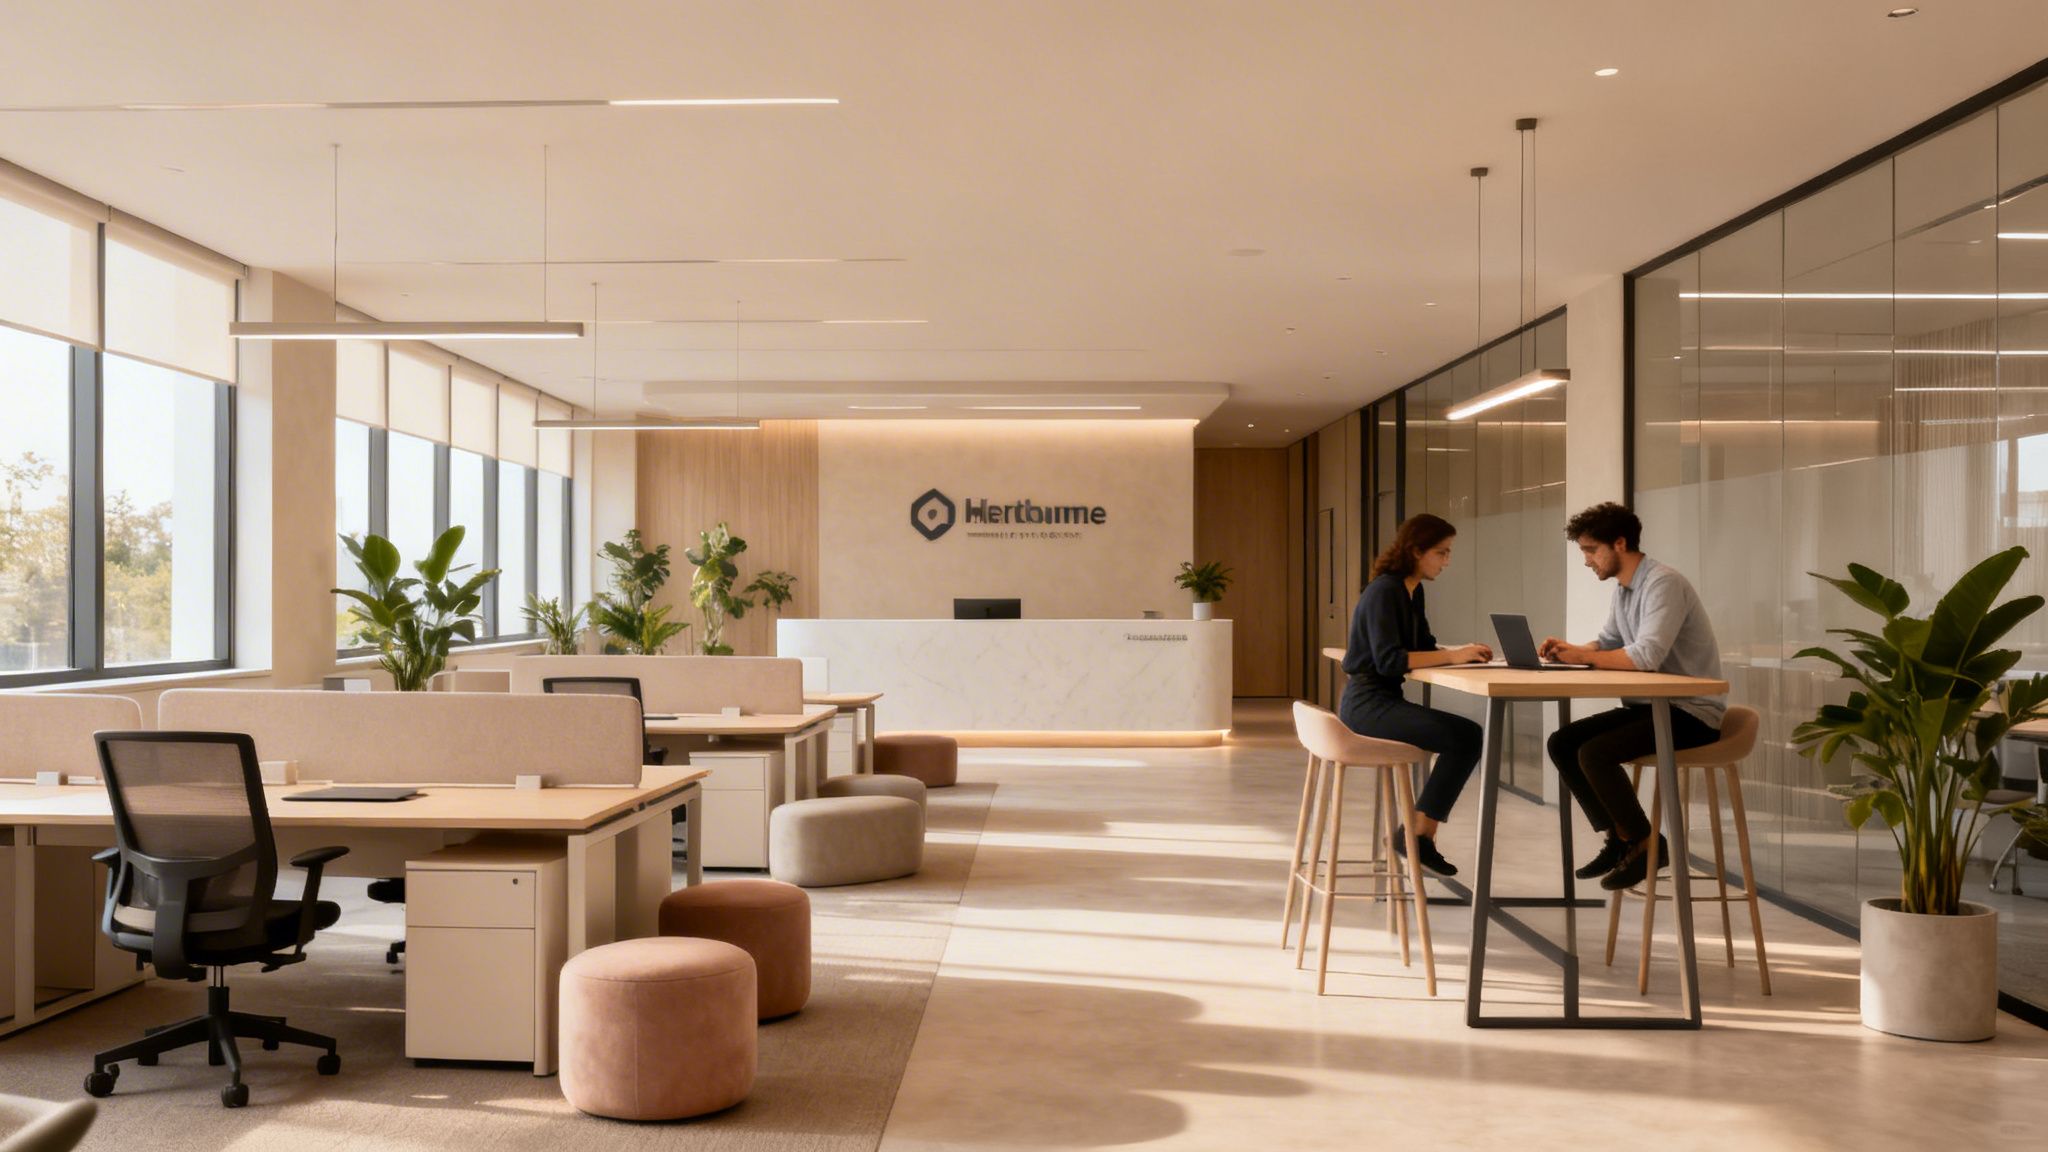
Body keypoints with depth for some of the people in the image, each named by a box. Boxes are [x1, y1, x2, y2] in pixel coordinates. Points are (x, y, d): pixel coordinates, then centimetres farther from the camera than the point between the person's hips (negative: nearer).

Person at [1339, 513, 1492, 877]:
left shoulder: (1413, 591, 13)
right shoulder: (1384, 591, -16)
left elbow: (1424, 647, 14)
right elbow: (1389, 660, -24)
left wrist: (1462, 653, -5)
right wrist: (1452, 656, -25)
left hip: (1385, 700, 9)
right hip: (1367, 703, -9)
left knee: (1470, 736, -5)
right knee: (1464, 737, -19)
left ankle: (1419, 833, 0)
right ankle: (1417, 833, -7)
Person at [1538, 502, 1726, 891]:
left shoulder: (1662, 583, -20)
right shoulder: (1623, 588, 10)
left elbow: (1646, 656, -30)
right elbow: (1608, 644, 18)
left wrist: (1581, 656, -18)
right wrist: (1569, 650, -3)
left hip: (1692, 712, -10)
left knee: (1594, 754, -25)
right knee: (1562, 743, 0)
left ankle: (1645, 843, -4)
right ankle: (1618, 838, 8)